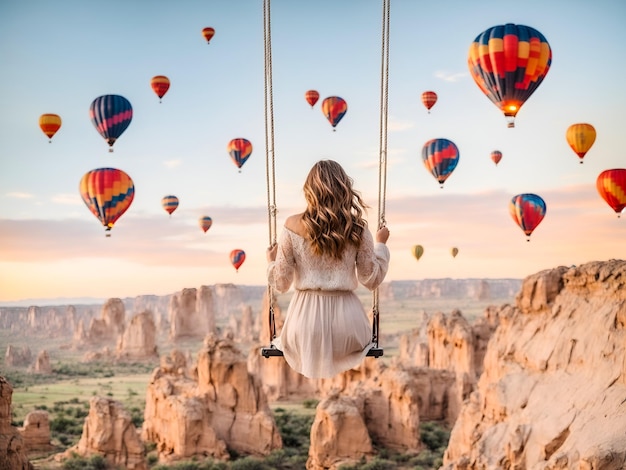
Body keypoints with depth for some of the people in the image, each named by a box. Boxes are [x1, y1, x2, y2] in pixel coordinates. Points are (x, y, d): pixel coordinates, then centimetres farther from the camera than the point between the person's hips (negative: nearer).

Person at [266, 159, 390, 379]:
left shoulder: (293, 226, -6)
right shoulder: (357, 229, -5)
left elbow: (281, 283, -1)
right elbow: (372, 280, 3)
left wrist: (271, 261, 19)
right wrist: (381, 244, 16)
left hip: (306, 319, 0)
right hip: (346, 318, 0)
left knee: (287, 341, 35)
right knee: (363, 339, 36)